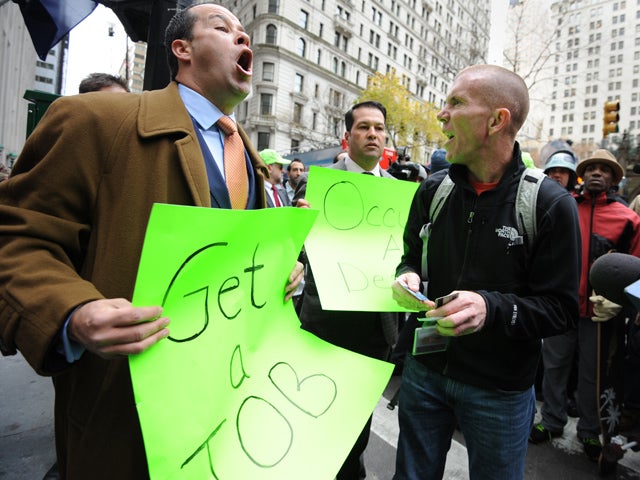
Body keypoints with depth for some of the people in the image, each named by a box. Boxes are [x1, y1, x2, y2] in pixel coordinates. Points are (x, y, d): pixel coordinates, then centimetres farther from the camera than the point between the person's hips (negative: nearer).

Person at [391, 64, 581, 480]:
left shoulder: (550, 204, -14)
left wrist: (491, 308, -30)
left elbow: (562, 308, -13)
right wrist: (409, 278, -12)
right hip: (425, 370, 4)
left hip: (500, 390, -3)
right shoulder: (433, 190, -1)